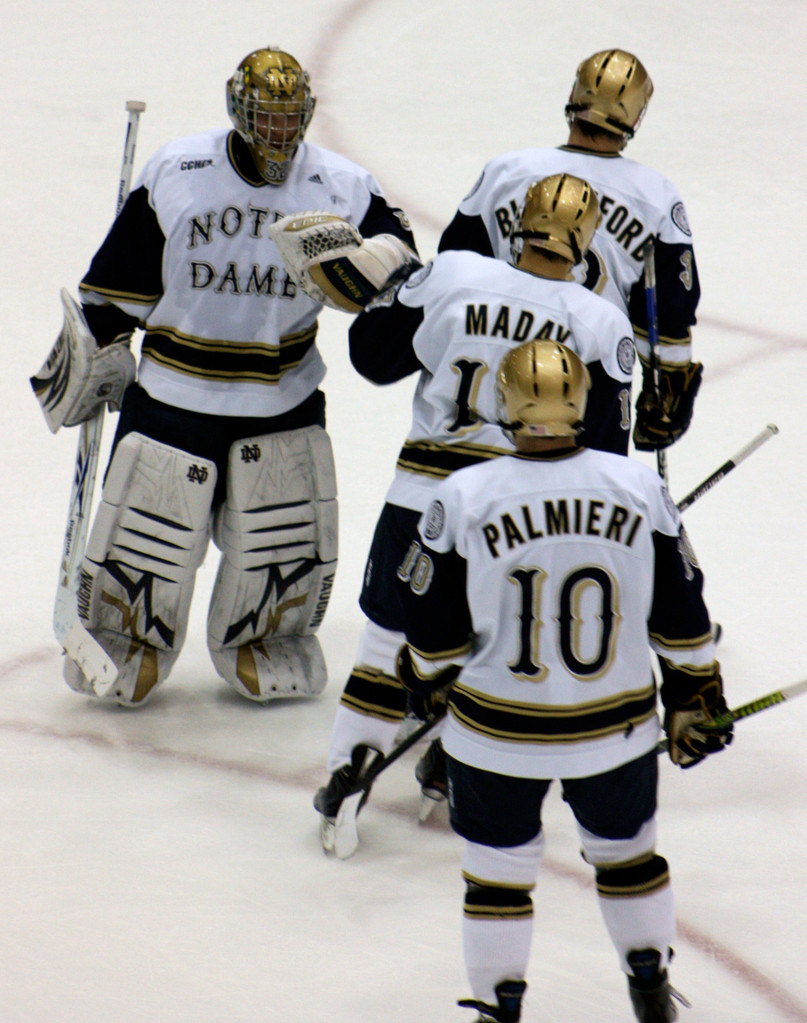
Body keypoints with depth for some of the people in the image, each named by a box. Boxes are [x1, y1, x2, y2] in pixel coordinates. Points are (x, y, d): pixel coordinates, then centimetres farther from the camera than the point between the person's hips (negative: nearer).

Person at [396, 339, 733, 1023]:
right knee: (626, 850, 25)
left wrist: (426, 678, 15)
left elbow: (438, 635, -6)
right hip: (617, 731, 2)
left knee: (497, 870, 16)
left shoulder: (464, 498, -16)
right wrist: (697, 700, 13)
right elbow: (681, 621, -1)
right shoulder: (639, 488, -10)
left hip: (497, 734, -2)